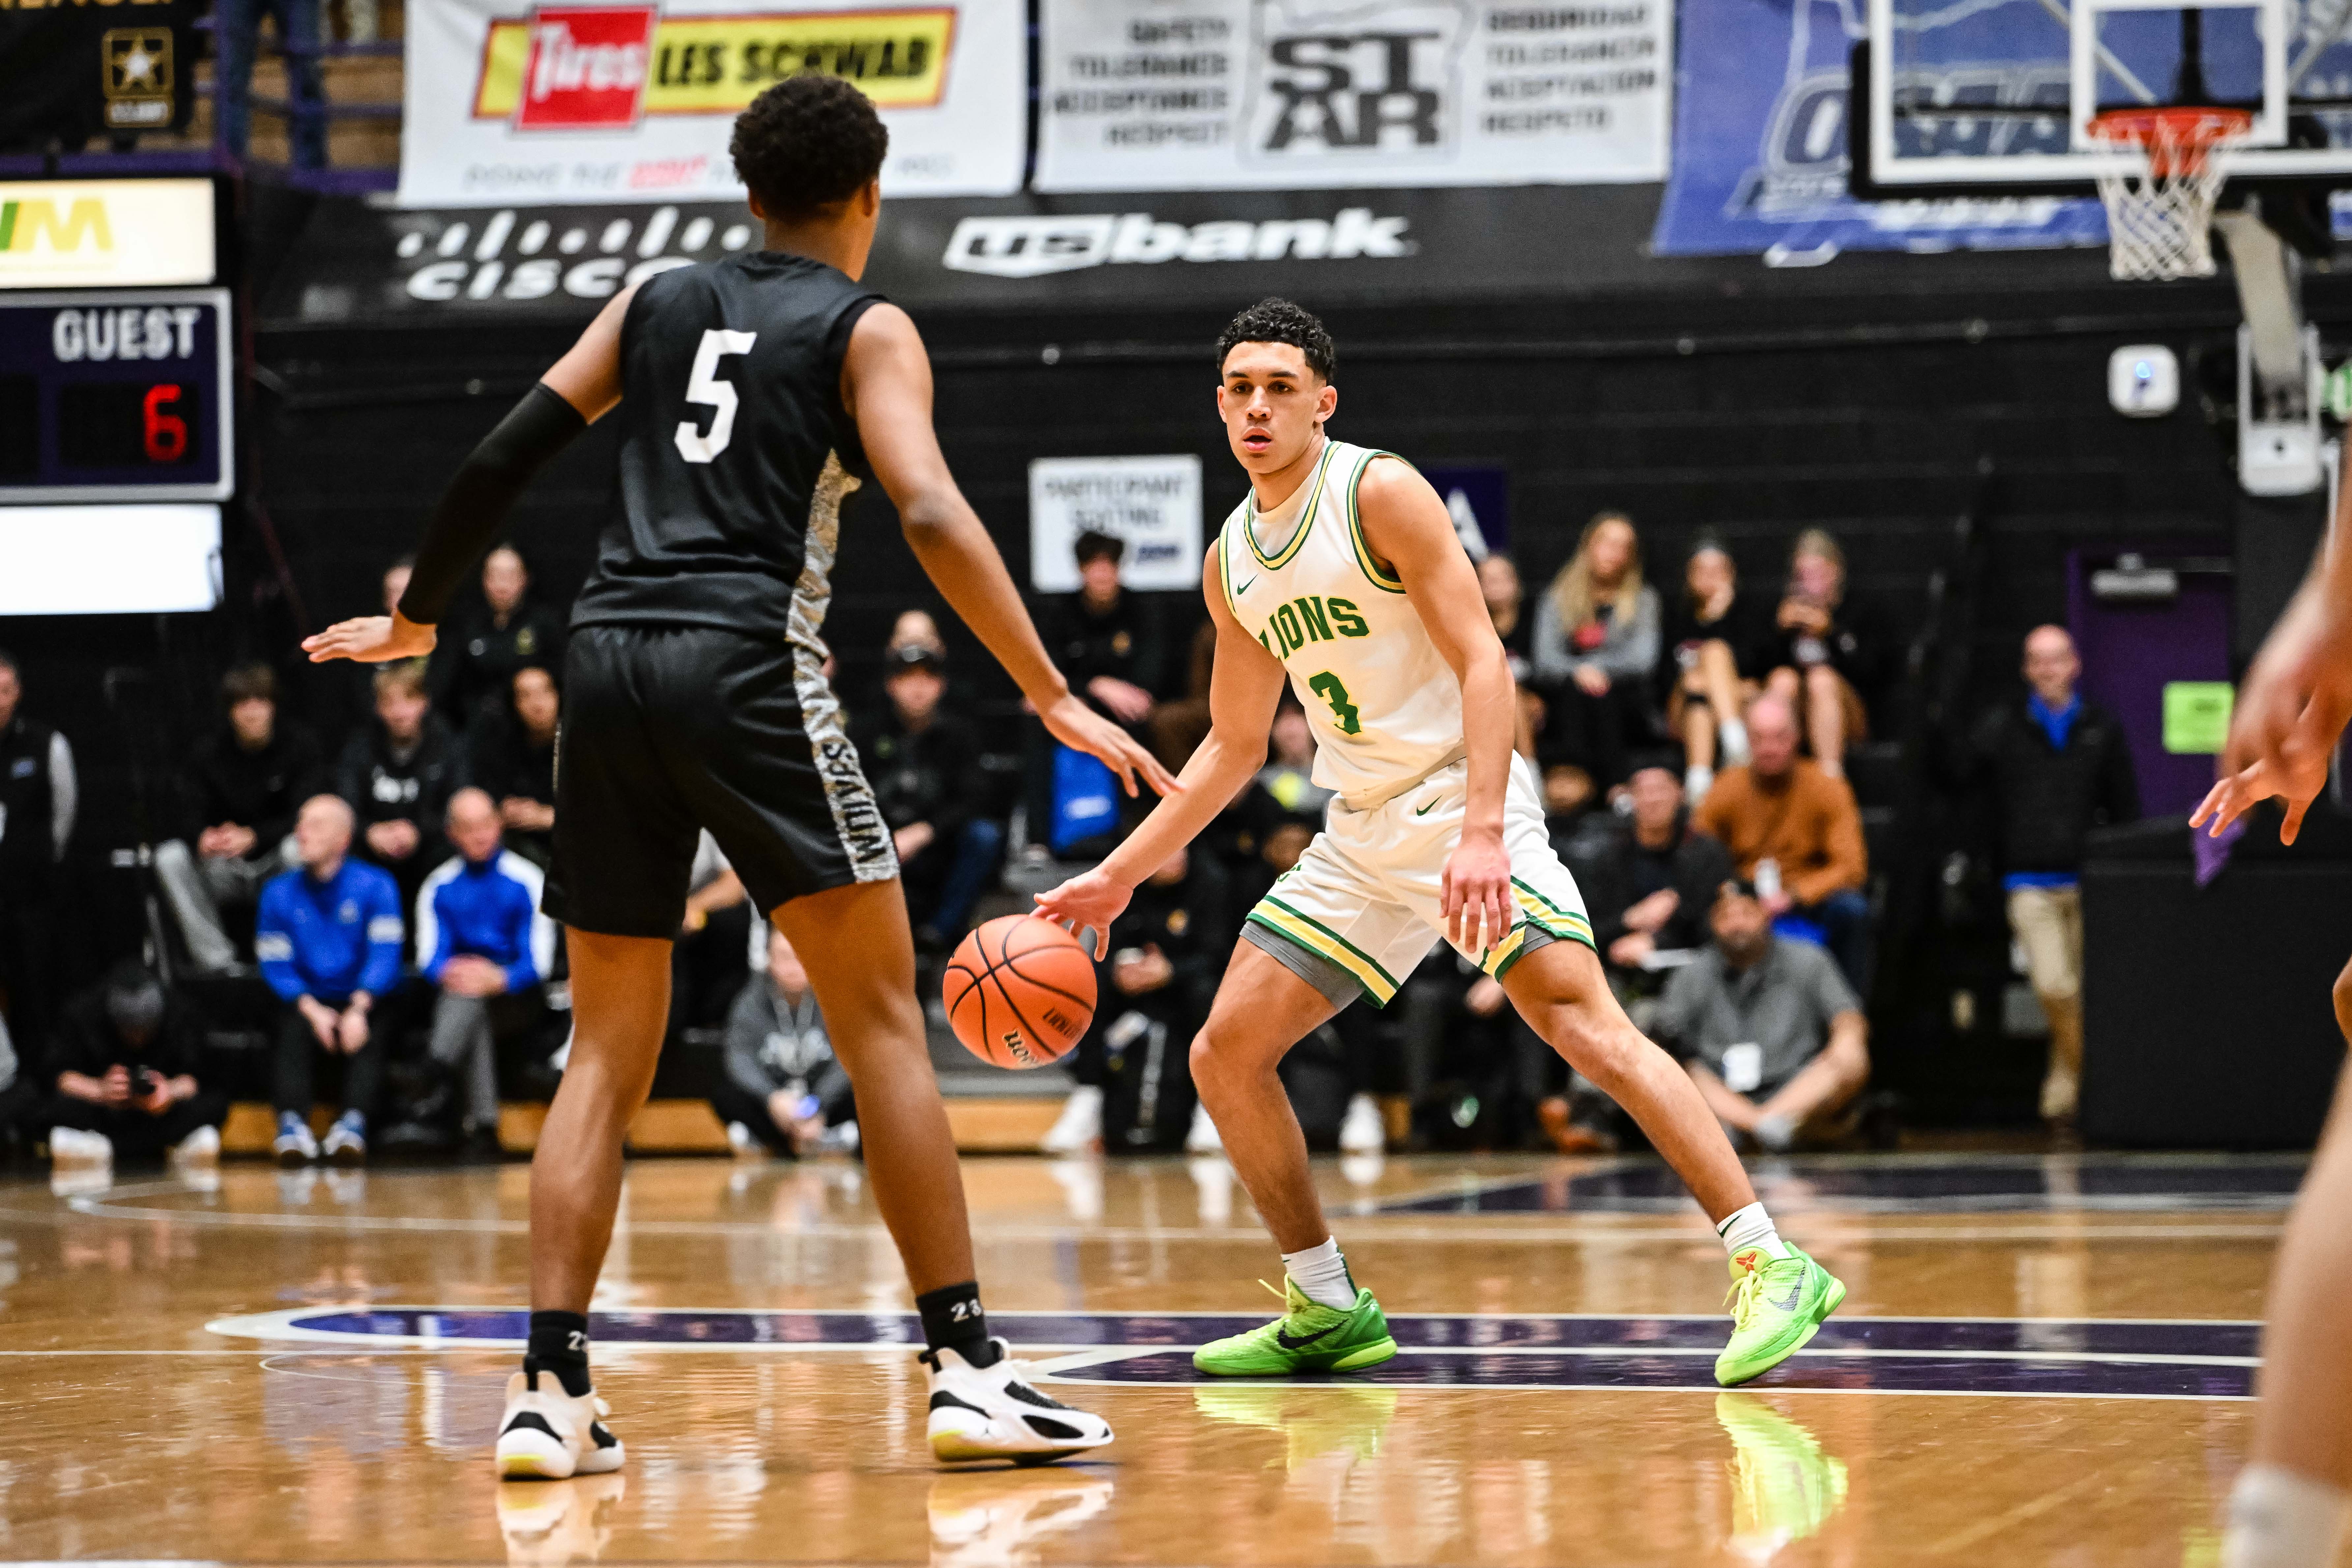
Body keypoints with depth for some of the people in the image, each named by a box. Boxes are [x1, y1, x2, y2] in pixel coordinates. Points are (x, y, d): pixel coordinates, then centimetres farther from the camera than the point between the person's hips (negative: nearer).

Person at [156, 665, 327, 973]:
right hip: (226, 873, 3)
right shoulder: (208, 753, 1)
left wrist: (254, 837, -34)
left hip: (276, 867, -3)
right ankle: (216, 962, -24)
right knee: (170, 858, -23)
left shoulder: (300, 746, -6)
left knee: (298, 849, -35)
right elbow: (191, 817, -7)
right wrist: (203, 837, -34)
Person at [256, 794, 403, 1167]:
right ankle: (293, 1125, -45)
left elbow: (384, 955, -9)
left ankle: (353, 1123, -48)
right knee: (292, 1029, -31)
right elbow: (276, 966, -1)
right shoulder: (279, 893, 7)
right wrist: (312, 1010, -18)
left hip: (364, 1000, -1)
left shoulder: (375, 885, 0)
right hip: (309, 1003, 1)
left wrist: (358, 1008, -25)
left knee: (367, 1034, -33)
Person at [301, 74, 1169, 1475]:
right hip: (750, 665, -5)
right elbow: (931, 515, -8)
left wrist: (416, 621, 29)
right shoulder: (867, 329, 7)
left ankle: (551, 1389, 0)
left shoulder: (660, 300, 20)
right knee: (883, 1023, 0)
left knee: (609, 1053, 10)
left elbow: (508, 456, 15)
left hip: (610, 663, 5)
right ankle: (969, 1370, -5)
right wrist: (1055, 699, -11)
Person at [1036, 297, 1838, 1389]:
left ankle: (1770, 1267, -25)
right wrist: (1116, 877, 19)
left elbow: (1482, 661, -16)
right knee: (1225, 1056, 4)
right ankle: (1329, 1311, 16)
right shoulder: (1231, 562, 12)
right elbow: (1235, 744, 22)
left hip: (1462, 800, -8)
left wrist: (1482, 831, -27)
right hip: (1360, 837, 8)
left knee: (1584, 1023, -24)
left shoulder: (1380, 492, -9)